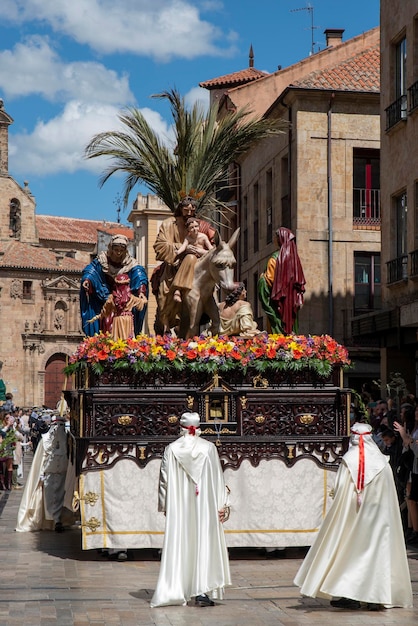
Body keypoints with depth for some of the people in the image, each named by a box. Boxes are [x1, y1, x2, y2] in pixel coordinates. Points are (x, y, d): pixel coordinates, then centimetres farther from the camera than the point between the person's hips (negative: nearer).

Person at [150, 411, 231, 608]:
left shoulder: (171, 449, -2)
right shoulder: (209, 448, -3)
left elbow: (164, 479, 1)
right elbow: (217, 478, -3)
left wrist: (164, 505, 11)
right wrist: (222, 503, 3)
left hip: (178, 505, 1)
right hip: (204, 503, -1)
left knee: (179, 545, 8)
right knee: (203, 544, 2)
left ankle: (177, 591, 9)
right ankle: (201, 591, -5)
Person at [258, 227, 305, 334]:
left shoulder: (275, 258, -12)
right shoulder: (295, 257, 7)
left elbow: (270, 278, -14)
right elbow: (300, 280, 12)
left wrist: (262, 277, 6)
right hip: (292, 298, 6)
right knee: (290, 321, 10)